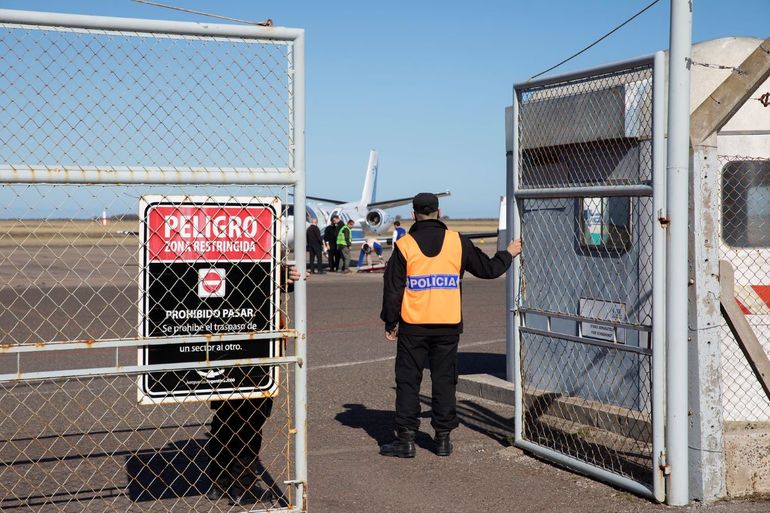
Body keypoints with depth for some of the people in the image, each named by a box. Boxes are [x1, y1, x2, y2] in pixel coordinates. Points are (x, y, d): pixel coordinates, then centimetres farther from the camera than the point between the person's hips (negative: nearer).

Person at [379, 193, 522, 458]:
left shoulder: (404, 245, -3)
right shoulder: (458, 242, 1)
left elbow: (393, 288, -2)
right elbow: (488, 269, 11)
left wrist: (390, 322, 7)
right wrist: (508, 254, 30)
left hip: (413, 326, -1)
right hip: (448, 326, 2)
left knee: (407, 381, 6)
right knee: (444, 380, 10)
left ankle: (406, 439, 5)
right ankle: (443, 438, 13)